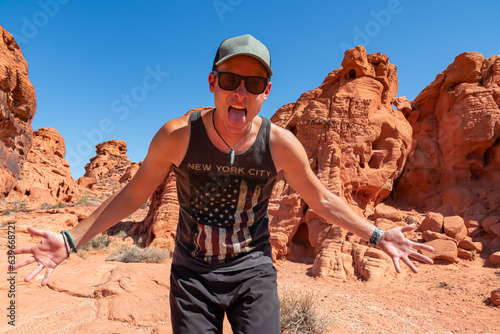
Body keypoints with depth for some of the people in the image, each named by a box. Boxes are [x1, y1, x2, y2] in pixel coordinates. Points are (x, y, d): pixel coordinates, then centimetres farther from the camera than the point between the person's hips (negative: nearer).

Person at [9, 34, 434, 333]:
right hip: (192, 273, 0)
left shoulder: (280, 143, -15)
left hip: (253, 270, 0)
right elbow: (135, 193, -3)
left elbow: (321, 199, 0)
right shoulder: (178, 135, -17)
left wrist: (376, 235, -1)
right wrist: (71, 239, -6)